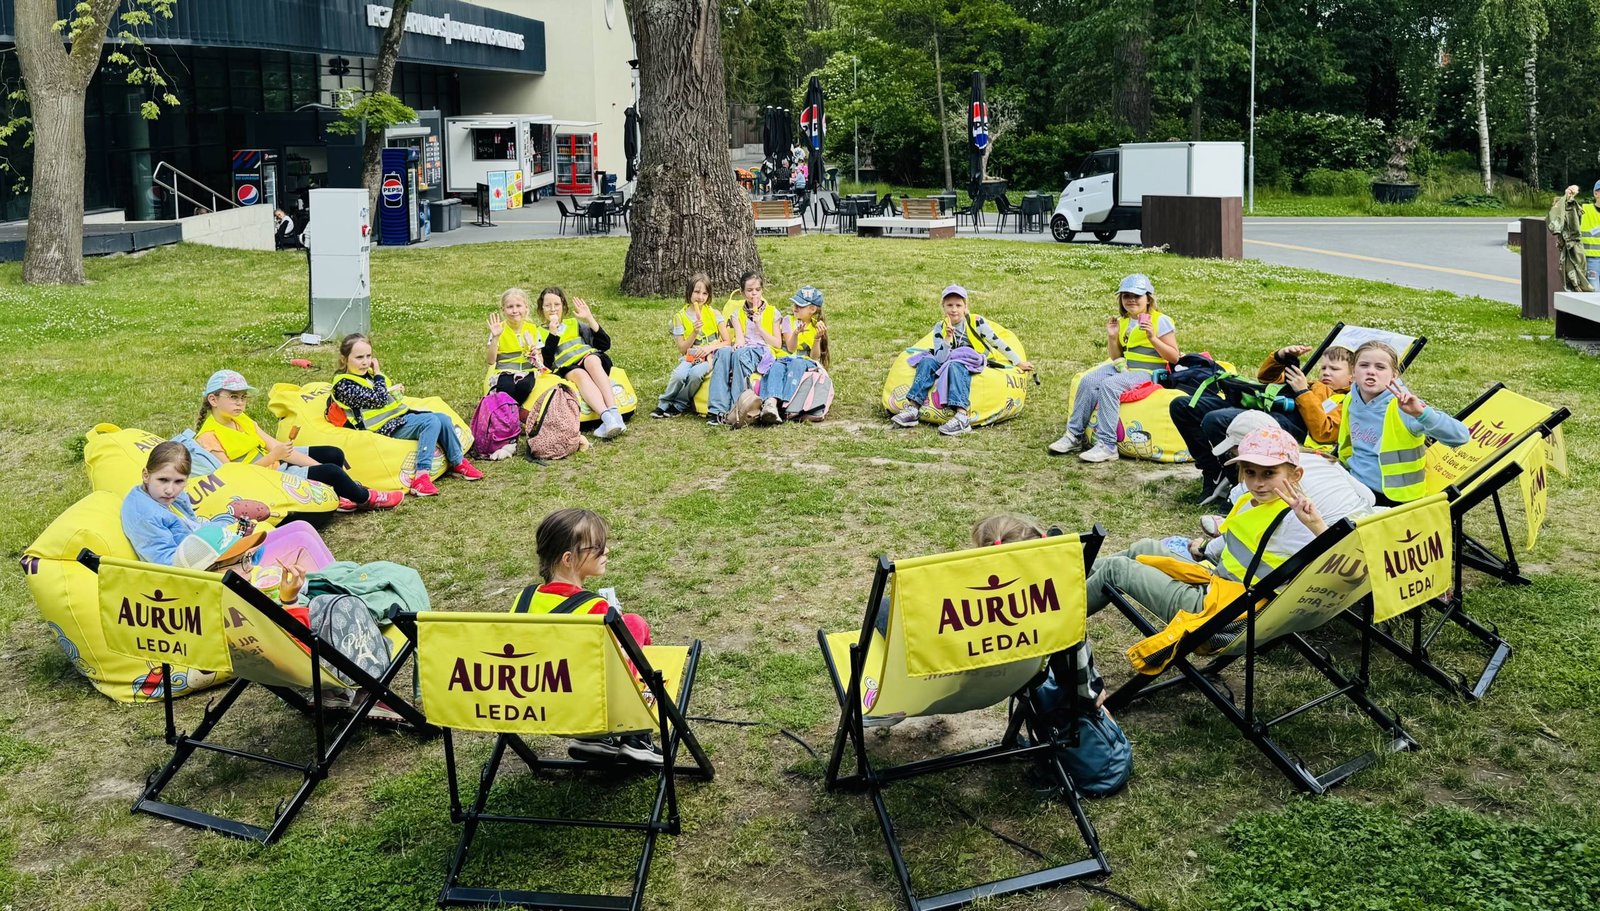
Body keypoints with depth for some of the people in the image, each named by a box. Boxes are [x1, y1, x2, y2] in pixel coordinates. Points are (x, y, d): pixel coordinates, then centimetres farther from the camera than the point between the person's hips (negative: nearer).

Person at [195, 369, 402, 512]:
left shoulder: (241, 419, 6)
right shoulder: (209, 437, -19)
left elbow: (274, 445, 2)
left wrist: (317, 465, -7)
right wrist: (272, 457, -30)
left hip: (275, 461, 9)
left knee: (334, 454, 4)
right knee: (331, 472, -15)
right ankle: (366, 498, 11)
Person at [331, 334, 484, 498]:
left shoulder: (368, 373, 15)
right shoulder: (344, 385, -12)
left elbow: (392, 393, 24)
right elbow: (378, 399, -19)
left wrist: (397, 389, 2)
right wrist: (378, 375, -5)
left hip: (401, 416, 9)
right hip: (387, 427, -9)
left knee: (443, 419, -2)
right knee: (431, 421, -26)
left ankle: (458, 462, 12)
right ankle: (422, 476, -35)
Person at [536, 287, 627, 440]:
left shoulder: (574, 324, 25)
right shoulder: (540, 333, 18)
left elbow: (605, 345, 11)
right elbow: (545, 363, -2)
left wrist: (590, 318, 5)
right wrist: (553, 334, -8)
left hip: (591, 359, 2)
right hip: (566, 370, -2)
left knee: (591, 359, -34)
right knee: (579, 374, -36)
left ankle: (614, 412, -50)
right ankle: (606, 417, -58)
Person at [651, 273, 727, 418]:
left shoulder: (714, 314, 6)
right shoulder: (680, 317, 5)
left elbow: (726, 342, 4)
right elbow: (682, 349, 2)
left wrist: (710, 347, -14)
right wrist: (695, 332, -13)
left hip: (709, 357, -1)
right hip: (689, 357, 1)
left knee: (696, 373, -35)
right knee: (679, 375, -33)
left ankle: (679, 405, -14)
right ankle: (663, 404, -10)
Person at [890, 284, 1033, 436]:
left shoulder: (976, 322, -8)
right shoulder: (940, 327, -1)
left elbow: (998, 343, -1)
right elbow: (941, 359, -11)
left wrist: (1019, 362, 2)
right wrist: (948, 337, -25)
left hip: (975, 365, -4)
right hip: (948, 364, 4)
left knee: (955, 365, -36)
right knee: (927, 361, -23)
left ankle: (961, 417, -54)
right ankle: (913, 408, -32)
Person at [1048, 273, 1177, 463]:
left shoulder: (1161, 321, -5)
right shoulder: (1123, 322, 14)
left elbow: (1174, 357, -9)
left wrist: (1153, 338, -20)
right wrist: (1111, 337, 3)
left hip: (1148, 372, -7)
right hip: (1123, 367, 7)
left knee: (1108, 385, -32)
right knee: (1088, 381, -17)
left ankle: (1106, 445, -34)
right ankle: (1074, 436, -12)